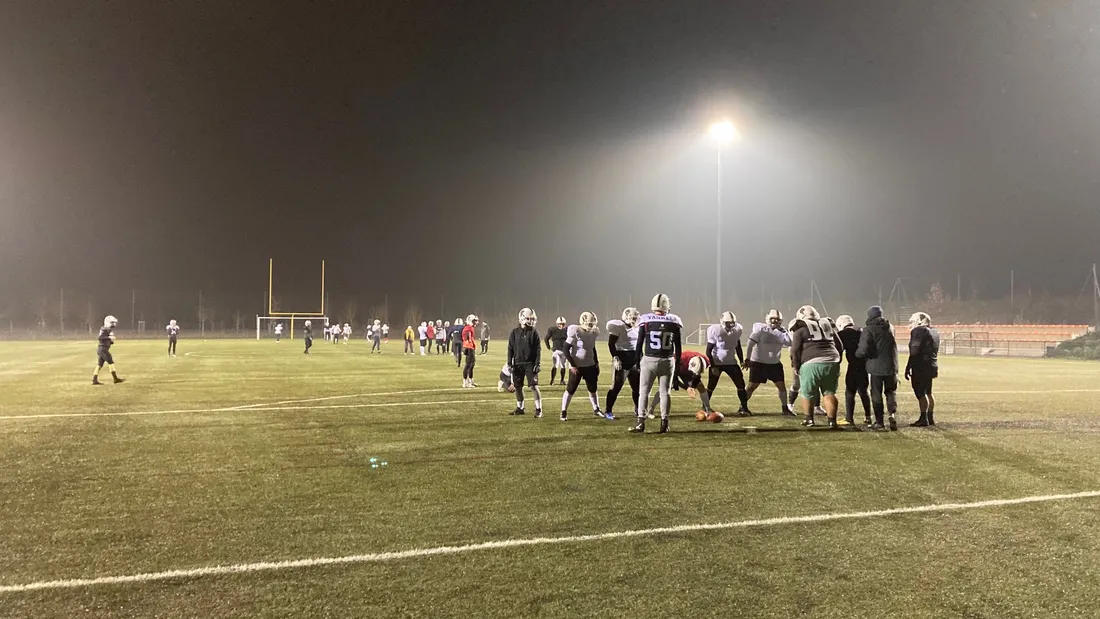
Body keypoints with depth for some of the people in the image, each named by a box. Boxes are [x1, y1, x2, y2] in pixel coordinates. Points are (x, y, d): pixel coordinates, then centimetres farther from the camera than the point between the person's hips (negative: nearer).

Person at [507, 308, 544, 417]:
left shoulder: (534, 332, 0)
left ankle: (538, 409, -4)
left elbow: (538, 349, -2)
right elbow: (510, 348, 6)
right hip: (518, 364, 3)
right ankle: (519, 408, 24)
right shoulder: (515, 332, 5)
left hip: (530, 364, -3)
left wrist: (537, 364, -9)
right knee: (517, 387, 10)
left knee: (534, 386, -8)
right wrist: (509, 363, 0)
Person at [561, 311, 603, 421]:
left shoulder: (593, 333, 2)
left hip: (590, 366, 6)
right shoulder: (575, 332, -17)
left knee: (593, 389, 12)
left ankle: (596, 409, 28)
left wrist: (597, 363, 15)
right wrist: (572, 365, -18)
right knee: (570, 390, -2)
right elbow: (566, 350, -15)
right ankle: (564, 412, 7)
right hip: (576, 367, -6)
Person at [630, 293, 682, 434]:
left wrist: (638, 362, 8)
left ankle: (640, 422, 1)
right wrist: (677, 362, 15)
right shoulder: (674, 322, 0)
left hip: (649, 360, -1)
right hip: (667, 361, 2)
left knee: (643, 391, 5)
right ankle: (664, 423, 9)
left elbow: (639, 344, -2)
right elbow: (678, 346, 5)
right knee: (664, 392, 8)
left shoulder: (646, 321, -5)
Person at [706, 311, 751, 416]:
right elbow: (708, 350, -14)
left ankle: (744, 408, 5)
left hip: (731, 362, 4)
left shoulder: (737, 330, -6)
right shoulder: (715, 331, -20)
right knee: (711, 386, -2)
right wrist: (713, 366, -17)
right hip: (717, 363, -4)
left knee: (741, 384, -2)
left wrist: (741, 361, 7)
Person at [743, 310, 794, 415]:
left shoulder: (781, 331, 1)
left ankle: (785, 408, 18)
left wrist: (781, 329, -19)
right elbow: (751, 344, -13)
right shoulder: (761, 329, -13)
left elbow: (789, 342, -16)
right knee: (752, 386, -1)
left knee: (782, 386, 5)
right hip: (758, 363, -4)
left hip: (775, 363, 5)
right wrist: (747, 359, -14)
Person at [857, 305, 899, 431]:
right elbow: (889, 344, 12)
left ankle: (879, 422, 6)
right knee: (891, 392, 18)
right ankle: (893, 413, -4)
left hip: (876, 366, -4)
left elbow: (863, 350, -18)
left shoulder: (869, 330, -13)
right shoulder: (890, 327, 5)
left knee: (876, 394, 6)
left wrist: (857, 353, 2)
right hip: (891, 365, 4)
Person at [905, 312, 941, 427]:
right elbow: (934, 352, 15)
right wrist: (935, 368, 19)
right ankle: (931, 417, 22)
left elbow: (914, 352, -16)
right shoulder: (934, 332, 13)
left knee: (920, 393, -5)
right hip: (932, 366, 9)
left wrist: (908, 368, -14)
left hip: (920, 367, -9)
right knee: (928, 392, 18)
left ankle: (924, 419, -6)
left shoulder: (918, 331, -11)